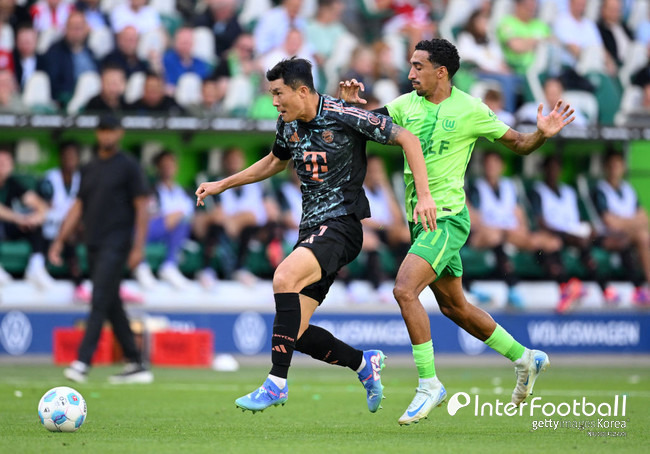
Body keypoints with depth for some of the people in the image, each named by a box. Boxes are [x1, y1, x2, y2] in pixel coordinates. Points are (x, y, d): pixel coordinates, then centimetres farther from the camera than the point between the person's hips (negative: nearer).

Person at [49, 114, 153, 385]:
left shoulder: (128, 167, -3)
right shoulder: (89, 169, 17)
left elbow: (141, 207, -6)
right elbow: (78, 207, 18)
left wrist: (138, 246, -14)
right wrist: (59, 241, 11)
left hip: (116, 244, -7)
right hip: (94, 245, 7)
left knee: (100, 301, -15)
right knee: (112, 306, 8)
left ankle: (83, 363, -22)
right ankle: (136, 365, 13)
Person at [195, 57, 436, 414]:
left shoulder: (344, 116, -12)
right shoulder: (288, 124, 9)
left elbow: (407, 139, -9)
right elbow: (275, 161, 31)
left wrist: (424, 195, -16)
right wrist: (222, 185, 30)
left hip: (341, 224, -8)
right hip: (311, 229, 8)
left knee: (284, 277, -32)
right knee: (295, 334, -2)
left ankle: (277, 383, -29)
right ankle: (364, 363, 21)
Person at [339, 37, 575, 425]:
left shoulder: (470, 110, -8)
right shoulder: (406, 104, 6)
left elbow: (518, 144, 1)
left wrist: (542, 134, -19)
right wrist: (352, 103, -14)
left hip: (447, 217, -7)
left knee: (405, 289, -23)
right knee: (454, 306, 16)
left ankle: (429, 384, -16)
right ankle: (525, 358, 34)